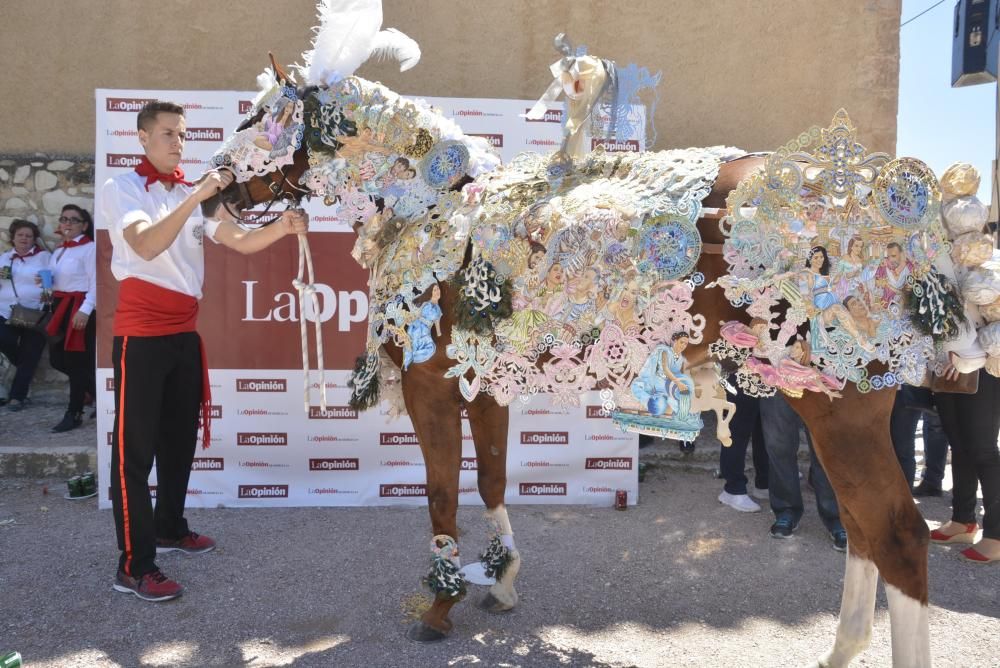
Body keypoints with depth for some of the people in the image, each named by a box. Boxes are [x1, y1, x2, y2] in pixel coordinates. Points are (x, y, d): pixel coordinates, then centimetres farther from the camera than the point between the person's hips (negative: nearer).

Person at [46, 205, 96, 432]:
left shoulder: (90, 248, -7)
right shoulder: (58, 251, 19)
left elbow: (95, 282, -15)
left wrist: (85, 310, -24)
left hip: (80, 307, -9)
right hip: (60, 307, 9)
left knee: (77, 360, -4)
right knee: (57, 359, 6)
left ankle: (74, 414, 5)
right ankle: (94, 390, 25)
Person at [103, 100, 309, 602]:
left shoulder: (194, 194, 11)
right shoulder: (121, 188, -5)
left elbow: (240, 241, 0)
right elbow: (146, 245, -23)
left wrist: (283, 227, -18)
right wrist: (196, 198, -32)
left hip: (184, 333, 6)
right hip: (140, 334, -6)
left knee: (180, 438, 15)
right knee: (135, 447, -3)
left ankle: (170, 528, 32)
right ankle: (133, 566, 2)